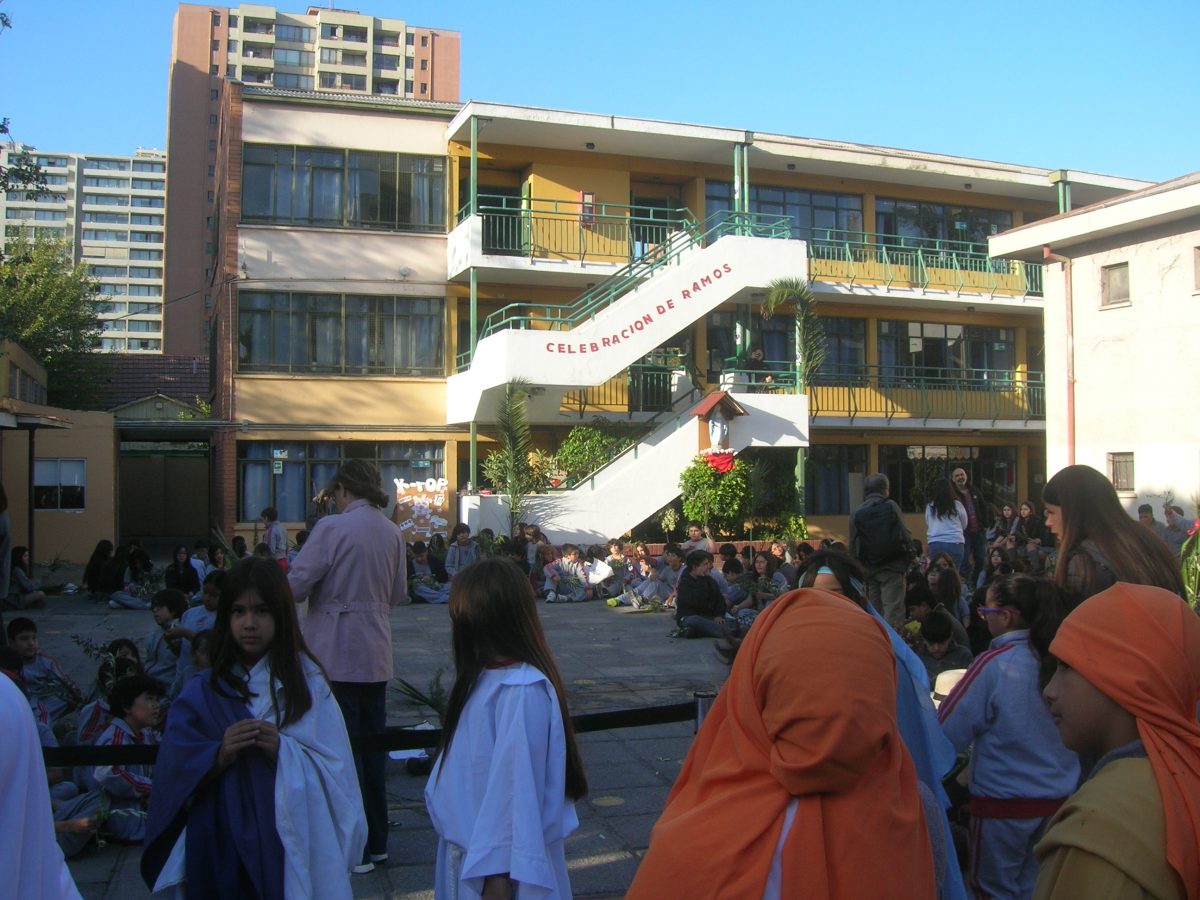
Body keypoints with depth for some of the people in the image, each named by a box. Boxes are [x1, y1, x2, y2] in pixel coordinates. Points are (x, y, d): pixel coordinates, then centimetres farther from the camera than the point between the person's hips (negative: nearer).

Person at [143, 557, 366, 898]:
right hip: (222, 848, 1)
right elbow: (176, 777, -3)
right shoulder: (203, 692, 2)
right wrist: (220, 755, -20)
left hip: (290, 844, -1)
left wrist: (283, 750, -21)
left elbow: (335, 770, -6)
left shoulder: (307, 682, -2)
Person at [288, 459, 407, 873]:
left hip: (335, 654, -6)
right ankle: (376, 842, 26)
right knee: (373, 746, 15)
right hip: (376, 655, 6)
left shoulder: (331, 527, -14)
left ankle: (356, 848, 10)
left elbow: (296, 585, -13)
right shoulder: (392, 532, 5)